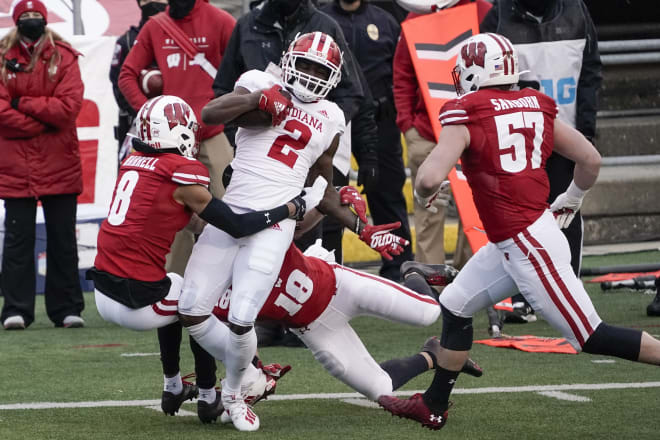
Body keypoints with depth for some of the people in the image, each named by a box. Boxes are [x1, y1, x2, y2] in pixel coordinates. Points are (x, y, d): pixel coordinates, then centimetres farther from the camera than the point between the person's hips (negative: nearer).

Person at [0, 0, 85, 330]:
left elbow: (70, 105, -9)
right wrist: (42, 123, -10)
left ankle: (67, 309, 10)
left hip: (60, 165, 0)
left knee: (63, 238, 5)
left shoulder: (64, 58, 3)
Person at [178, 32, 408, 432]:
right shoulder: (261, 85, 5)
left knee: (241, 320, -13)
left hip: (274, 226, 0)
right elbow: (210, 115, -12)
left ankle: (235, 392, 16)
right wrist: (259, 98, -22)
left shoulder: (329, 121, 14)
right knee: (192, 311, -3)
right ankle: (244, 367, 24)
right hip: (230, 213, 0)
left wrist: (363, 229, 19)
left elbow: (323, 192, 23)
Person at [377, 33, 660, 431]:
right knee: (456, 306, 19)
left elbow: (430, 178, -22)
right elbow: (591, 160, 9)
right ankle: (433, 406, 27)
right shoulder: (536, 107, 7)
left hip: (530, 245, -9)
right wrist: (569, 203, 26)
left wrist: (425, 188, 2)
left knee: (591, 336, -2)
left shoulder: (466, 114, -12)